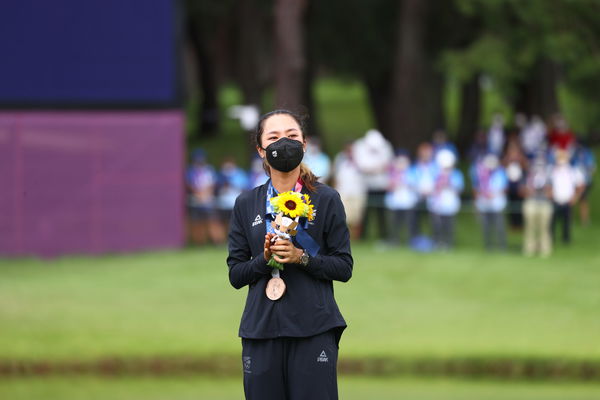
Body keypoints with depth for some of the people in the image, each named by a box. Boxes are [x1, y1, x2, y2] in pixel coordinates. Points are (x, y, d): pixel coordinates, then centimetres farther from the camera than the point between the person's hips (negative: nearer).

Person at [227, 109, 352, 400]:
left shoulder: (326, 200, 4)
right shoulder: (246, 204, 10)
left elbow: (344, 267, 2)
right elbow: (235, 274, 9)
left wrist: (301, 257, -14)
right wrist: (265, 258, -10)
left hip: (313, 331, -2)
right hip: (261, 330, 2)